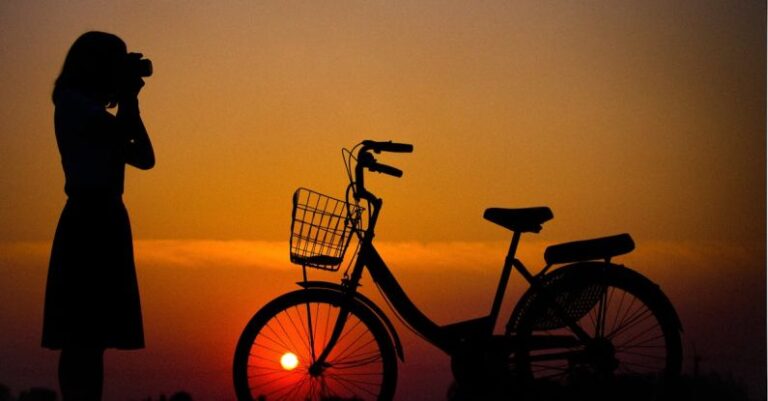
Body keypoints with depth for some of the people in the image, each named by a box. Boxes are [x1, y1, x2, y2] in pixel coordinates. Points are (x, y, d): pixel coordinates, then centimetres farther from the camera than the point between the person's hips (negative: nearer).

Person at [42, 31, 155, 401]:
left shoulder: (90, 111, 23)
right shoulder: (72, 102, -4)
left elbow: (144, 157, 18)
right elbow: (120, 132, -19)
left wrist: (130, 100, 16)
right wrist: (127, 95, -3)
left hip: (103, 220, 10)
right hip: (89, 219, -10)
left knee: (92, 335, 7)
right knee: (83, 335, -14)